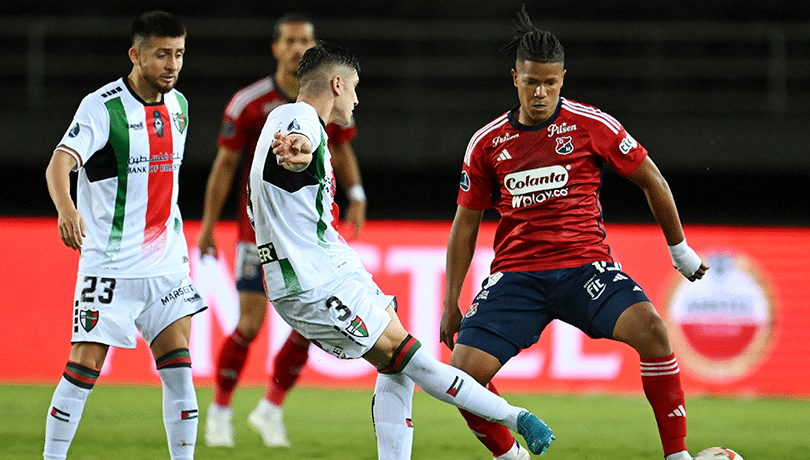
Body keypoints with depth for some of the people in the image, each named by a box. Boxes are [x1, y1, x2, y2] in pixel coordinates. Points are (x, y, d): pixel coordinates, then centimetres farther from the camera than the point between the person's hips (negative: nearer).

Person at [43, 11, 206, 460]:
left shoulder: (178, 105, 9)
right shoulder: (102, 107, -12)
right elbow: (59, 162, -26)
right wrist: (66, 208, -47)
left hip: (165, 262, 6)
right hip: (110, 264, -6)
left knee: (178, 368, -1)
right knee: (84, 368, -7)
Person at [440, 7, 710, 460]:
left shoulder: (591, 125, -2)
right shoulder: (487, 143, 5)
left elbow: (651, 180, 10)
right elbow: (466, 223, 15)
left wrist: (680, 250, 15)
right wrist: (451, 304, 12)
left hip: (585, 265, -2)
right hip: (516, 274, 2)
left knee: (651, 329, -30)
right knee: (463, 374, -16)